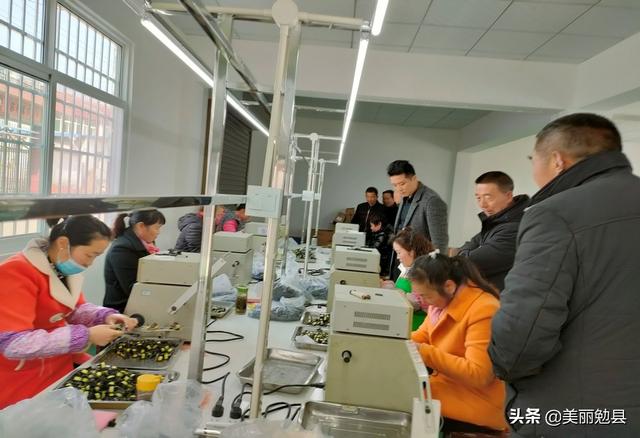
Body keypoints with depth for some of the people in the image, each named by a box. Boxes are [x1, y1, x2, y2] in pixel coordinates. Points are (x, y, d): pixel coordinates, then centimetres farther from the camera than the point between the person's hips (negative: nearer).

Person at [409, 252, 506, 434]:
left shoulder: (483, 311, -24)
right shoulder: (443, 299, 2)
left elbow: (478, 375, -27)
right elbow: (422, 337, 15)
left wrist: (426, 353, -26)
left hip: (473, 408, -8)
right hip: (444, 387, 8)